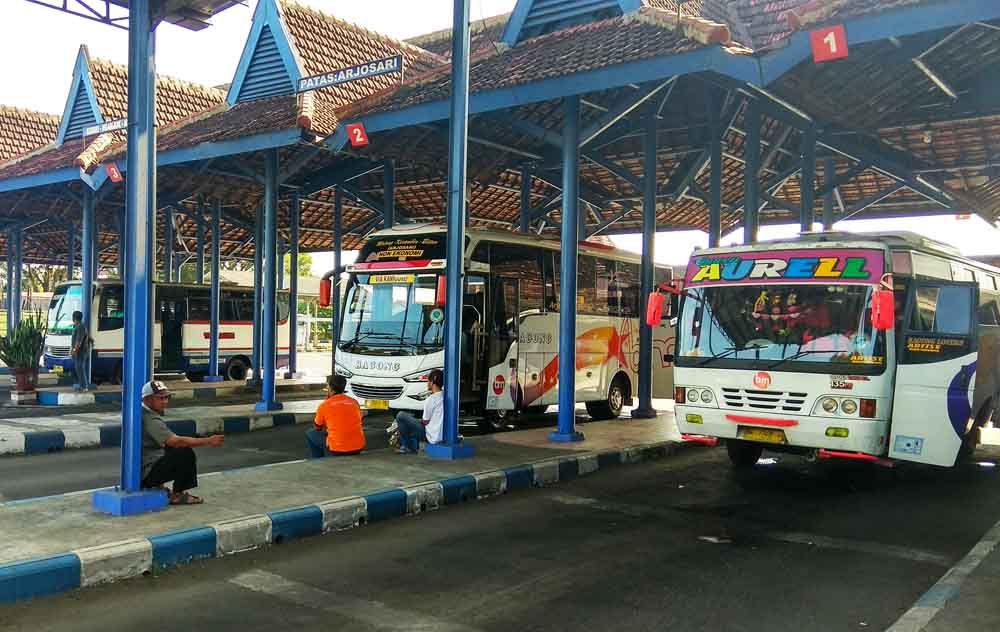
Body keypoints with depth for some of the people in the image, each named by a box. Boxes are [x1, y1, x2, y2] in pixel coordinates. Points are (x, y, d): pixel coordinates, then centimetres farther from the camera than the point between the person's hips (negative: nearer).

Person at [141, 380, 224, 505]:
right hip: (147, 474, -10)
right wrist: (208, 441, -30)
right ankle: (177, 495, -7)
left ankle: (158, 486, 18)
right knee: (186, 453, -16)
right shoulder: (151, 420, -21)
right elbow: (175, 441, -31)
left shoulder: (144, 414, 10)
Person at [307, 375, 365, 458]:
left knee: (310, 435, 21)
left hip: (337, 451, -4)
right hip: (358, 448, 5)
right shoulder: (354, 402, 7)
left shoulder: (324, 405, -4)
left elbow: (317, 428, 14)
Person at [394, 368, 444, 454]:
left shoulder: (430, 399, -20)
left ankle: (404, 445, 7)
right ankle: (413, 447, 22)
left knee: (400, 416, -5)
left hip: (432, 437, -8)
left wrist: (420, 420, 10)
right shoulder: (445, 396, 4)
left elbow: (425, 422, -11)